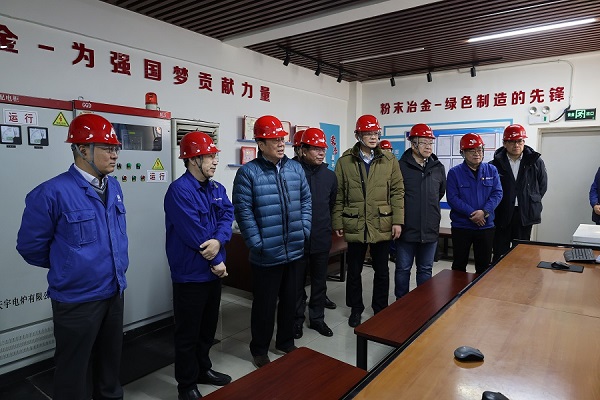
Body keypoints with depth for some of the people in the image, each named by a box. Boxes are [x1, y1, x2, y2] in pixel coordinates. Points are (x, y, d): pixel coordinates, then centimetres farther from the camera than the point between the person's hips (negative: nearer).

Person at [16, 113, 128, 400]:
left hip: (114, 293, 6)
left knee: (110, 362, 23)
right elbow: (30, 246, -9)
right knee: (74, 372, 13)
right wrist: (67, 268, 4)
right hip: (77, 299, -6)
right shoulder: (52, 192, -19)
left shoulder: (114, 187, 3)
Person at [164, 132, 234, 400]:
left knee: (208, 326, 22)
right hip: (190, 274, -8)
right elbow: (194, 234, -23)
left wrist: (218, 240, -23)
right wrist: (216, 261, -14)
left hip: (212, 271, 8)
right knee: (188, 332, 8)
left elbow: (228, 216, -3)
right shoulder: (179, 191, -20)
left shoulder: (217, 189, 8)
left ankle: (203, 369, 41)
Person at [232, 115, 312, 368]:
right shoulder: (248, 173, -10)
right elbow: (243, 211, -13)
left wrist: (303, 231, 3)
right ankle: (259, 350, 30)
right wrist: (257, 243, -15)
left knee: (289, 299, 20)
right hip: (266, 254, -5)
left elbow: (305, 201, 11)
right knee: (265, 303, 9)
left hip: (295, 251, 5)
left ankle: (286, 341, 40)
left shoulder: (296, 168, 6)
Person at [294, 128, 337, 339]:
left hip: (322, 238, 4)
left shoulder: (329, 175, 5)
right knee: (297, 282, 10)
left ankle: (317, 318, 31)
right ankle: (297, 320, 27)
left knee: (320, 281, 15)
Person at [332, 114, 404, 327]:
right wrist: (338, 223, -2)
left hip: (382, 225, 1)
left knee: (382, 271, 14)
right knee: (354, 271, 12)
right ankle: (355, 309, 31)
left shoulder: (389, 160, 2)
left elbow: (397, 192, 1)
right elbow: (338, 195, 0)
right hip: (355, 226, -1)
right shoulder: (345, 161, -1)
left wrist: (397, 221, -5)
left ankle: (380, 309, 32)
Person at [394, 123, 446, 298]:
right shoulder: (401, 167, -9)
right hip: (406, 229, -3)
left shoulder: (439, 168, 4)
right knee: (403, 269, 10)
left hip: (430, 230, 3)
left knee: (425, 270, 16)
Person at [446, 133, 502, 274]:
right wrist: (471, 214, -20)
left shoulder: (491, 170, 5)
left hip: (486, 226, 2)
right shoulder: (454, 172, -4)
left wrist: (484, 212, -18)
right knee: (459, 264, 9)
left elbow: (497, 193, -2)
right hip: (461, 226, -2)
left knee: (484, 265, 13)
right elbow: (452, 198, -11)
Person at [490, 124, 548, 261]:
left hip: (525, 214, 1)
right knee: (500, 252, 6)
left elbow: (542, 185, 12)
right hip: (502, 214, -1)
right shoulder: (496, 163, -3)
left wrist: (531, 202, 8)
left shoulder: (536, 162, 1)